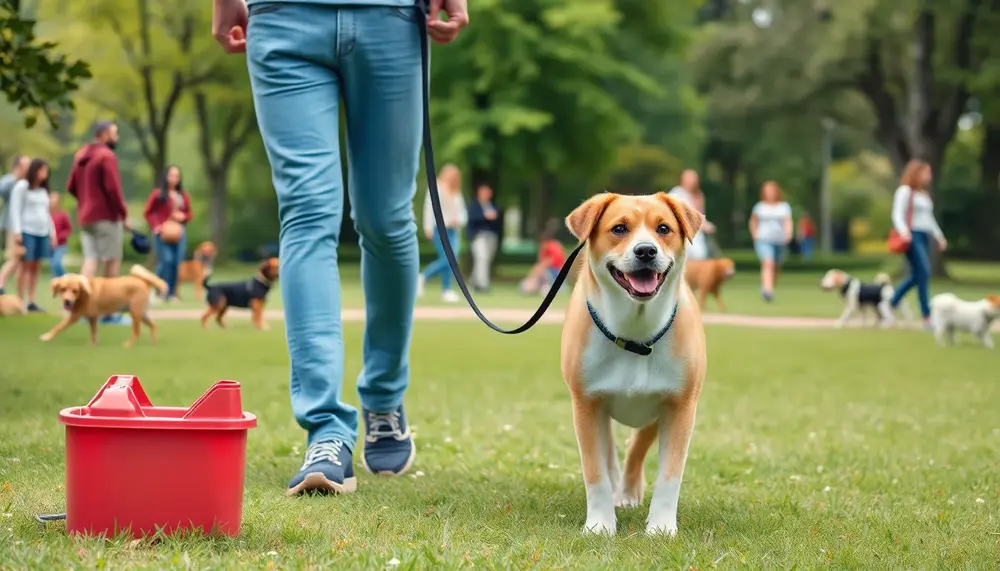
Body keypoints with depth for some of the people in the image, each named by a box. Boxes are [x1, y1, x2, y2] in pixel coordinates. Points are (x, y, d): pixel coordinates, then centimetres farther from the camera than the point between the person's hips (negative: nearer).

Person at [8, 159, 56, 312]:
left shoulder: (43, 190, 19)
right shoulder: (22, 186, -1)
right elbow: (15, 210, -6)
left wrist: (52, 232, 17)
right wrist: (17, 232, -14)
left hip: (42, 232, 6)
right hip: (27, 231, -6)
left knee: (36, 267, 2)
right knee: (26, 266, -8)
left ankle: (31, 301, 3)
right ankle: (21, 302, -8)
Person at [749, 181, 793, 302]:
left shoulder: (784, 207, 8)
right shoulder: (759, 207, 6)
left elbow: (788, 221, -1)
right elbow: (753, 221, 19)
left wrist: (788, 233, -19)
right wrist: (755, 235, 6)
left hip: (779, 241, 3)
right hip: (764, 240, -3)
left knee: (775, 267, 11)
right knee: (768, 263, -22)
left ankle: (771, 289, 29)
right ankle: (767, 290, -35)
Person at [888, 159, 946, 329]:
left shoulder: (925, 194, 20)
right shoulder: (905, 191, -5)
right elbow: (897, 215, -13)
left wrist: (939, 236, 25)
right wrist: (903, 231, -30)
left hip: (924, 237, 9)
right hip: (912, 236, -9)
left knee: (917, 275, 10)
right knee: (924, 272, -14)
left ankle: (891, 303, 25)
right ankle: (927, 317, -13)